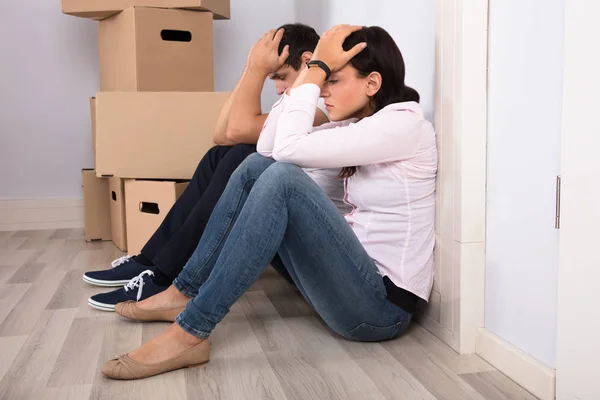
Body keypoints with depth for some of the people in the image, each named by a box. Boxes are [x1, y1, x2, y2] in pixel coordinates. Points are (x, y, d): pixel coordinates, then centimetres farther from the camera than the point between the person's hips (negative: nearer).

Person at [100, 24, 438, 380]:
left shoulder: (403, 123, -14)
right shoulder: (360, 125, 13)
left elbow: (290, 148, -23)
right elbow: (269, 147, 6)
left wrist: (320, 67, -12)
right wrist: (313, 72, 2)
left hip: (381, 304, -8)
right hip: (353, 279, 8)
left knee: (283, 178, -27)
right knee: (258, 166, 1)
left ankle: (189, 333, -22)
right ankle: (183, 294, 5)